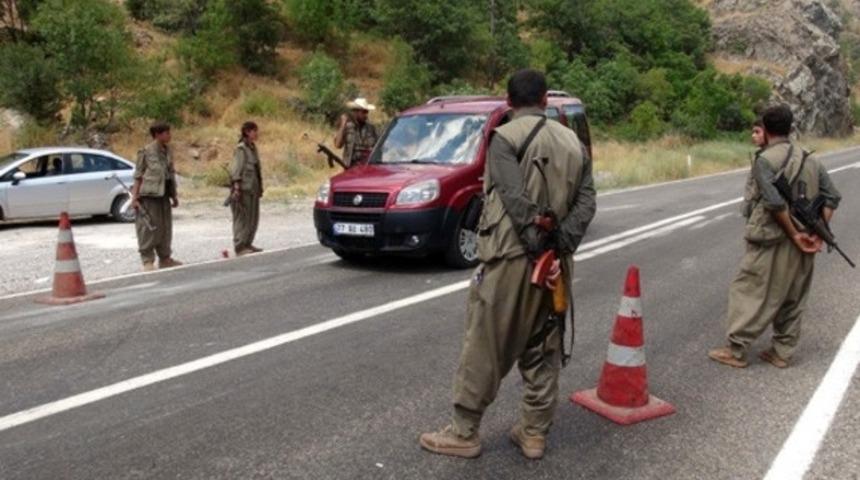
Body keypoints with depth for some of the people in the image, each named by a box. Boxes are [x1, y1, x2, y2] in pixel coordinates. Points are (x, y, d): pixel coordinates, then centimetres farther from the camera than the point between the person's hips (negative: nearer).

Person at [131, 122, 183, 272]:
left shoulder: (167, 151, 11)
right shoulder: (146, 152, -8)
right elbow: (138, 176, -8)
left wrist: (174, 194, 18)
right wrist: (135, 197, -13)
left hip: (164, 194, 7)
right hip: (149, 195, -7)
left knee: (165, 227, 12)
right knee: (148, 228, -4)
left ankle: (165, 258, 23)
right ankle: (148, 261, 2)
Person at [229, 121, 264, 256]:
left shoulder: (253, 147, 13)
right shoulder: (241, 149, -11)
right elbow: (235, 170, -16)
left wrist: (259, 187, 17)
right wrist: (236, 188, -23)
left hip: (253, 189, 9)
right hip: (244, 189, -9)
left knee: (253, 218, 13)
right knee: (242, 218, -4)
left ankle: (247, 244, 22)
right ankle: (240, 247, 2)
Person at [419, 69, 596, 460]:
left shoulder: (504, 137, -5)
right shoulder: (572, 141, 12)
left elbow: (518, 201, -18)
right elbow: (586, 201, 1)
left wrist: (537, 249, -14)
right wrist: (560, 250, -7)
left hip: (511, 257, -6)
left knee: (485, 347, 3)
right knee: (543, 350, 14)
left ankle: (464, 433, 12)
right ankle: (534, 434, 21)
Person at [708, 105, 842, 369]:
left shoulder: (765, 159, -12)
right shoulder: (810, 159, 10)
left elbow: (775, 203, -22)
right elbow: (832, 197, 7)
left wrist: (794, 235, -14)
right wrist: (819, 233, 1)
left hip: (772, 242, -7)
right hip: (803, 243, 7)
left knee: (748, 293, 3)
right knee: (792, 300, 15)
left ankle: (736, 350, 8)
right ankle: (782, 352, 22)